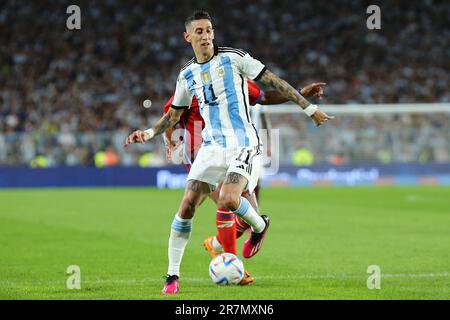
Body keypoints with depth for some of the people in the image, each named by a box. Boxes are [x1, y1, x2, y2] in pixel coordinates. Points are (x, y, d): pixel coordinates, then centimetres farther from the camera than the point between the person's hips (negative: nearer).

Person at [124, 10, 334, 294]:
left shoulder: (233, 58, -2)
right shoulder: (187, 75, 12)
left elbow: (273, 81, 1)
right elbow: (174, 115, 24)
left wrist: (310, 108, 0)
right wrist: (148, 133, 7)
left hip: (243, 143, -4)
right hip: (212, 147, 4)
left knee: (228, 201, -26)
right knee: (187, 206, -9)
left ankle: (259, 225, 9)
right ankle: (173, 276, -1)